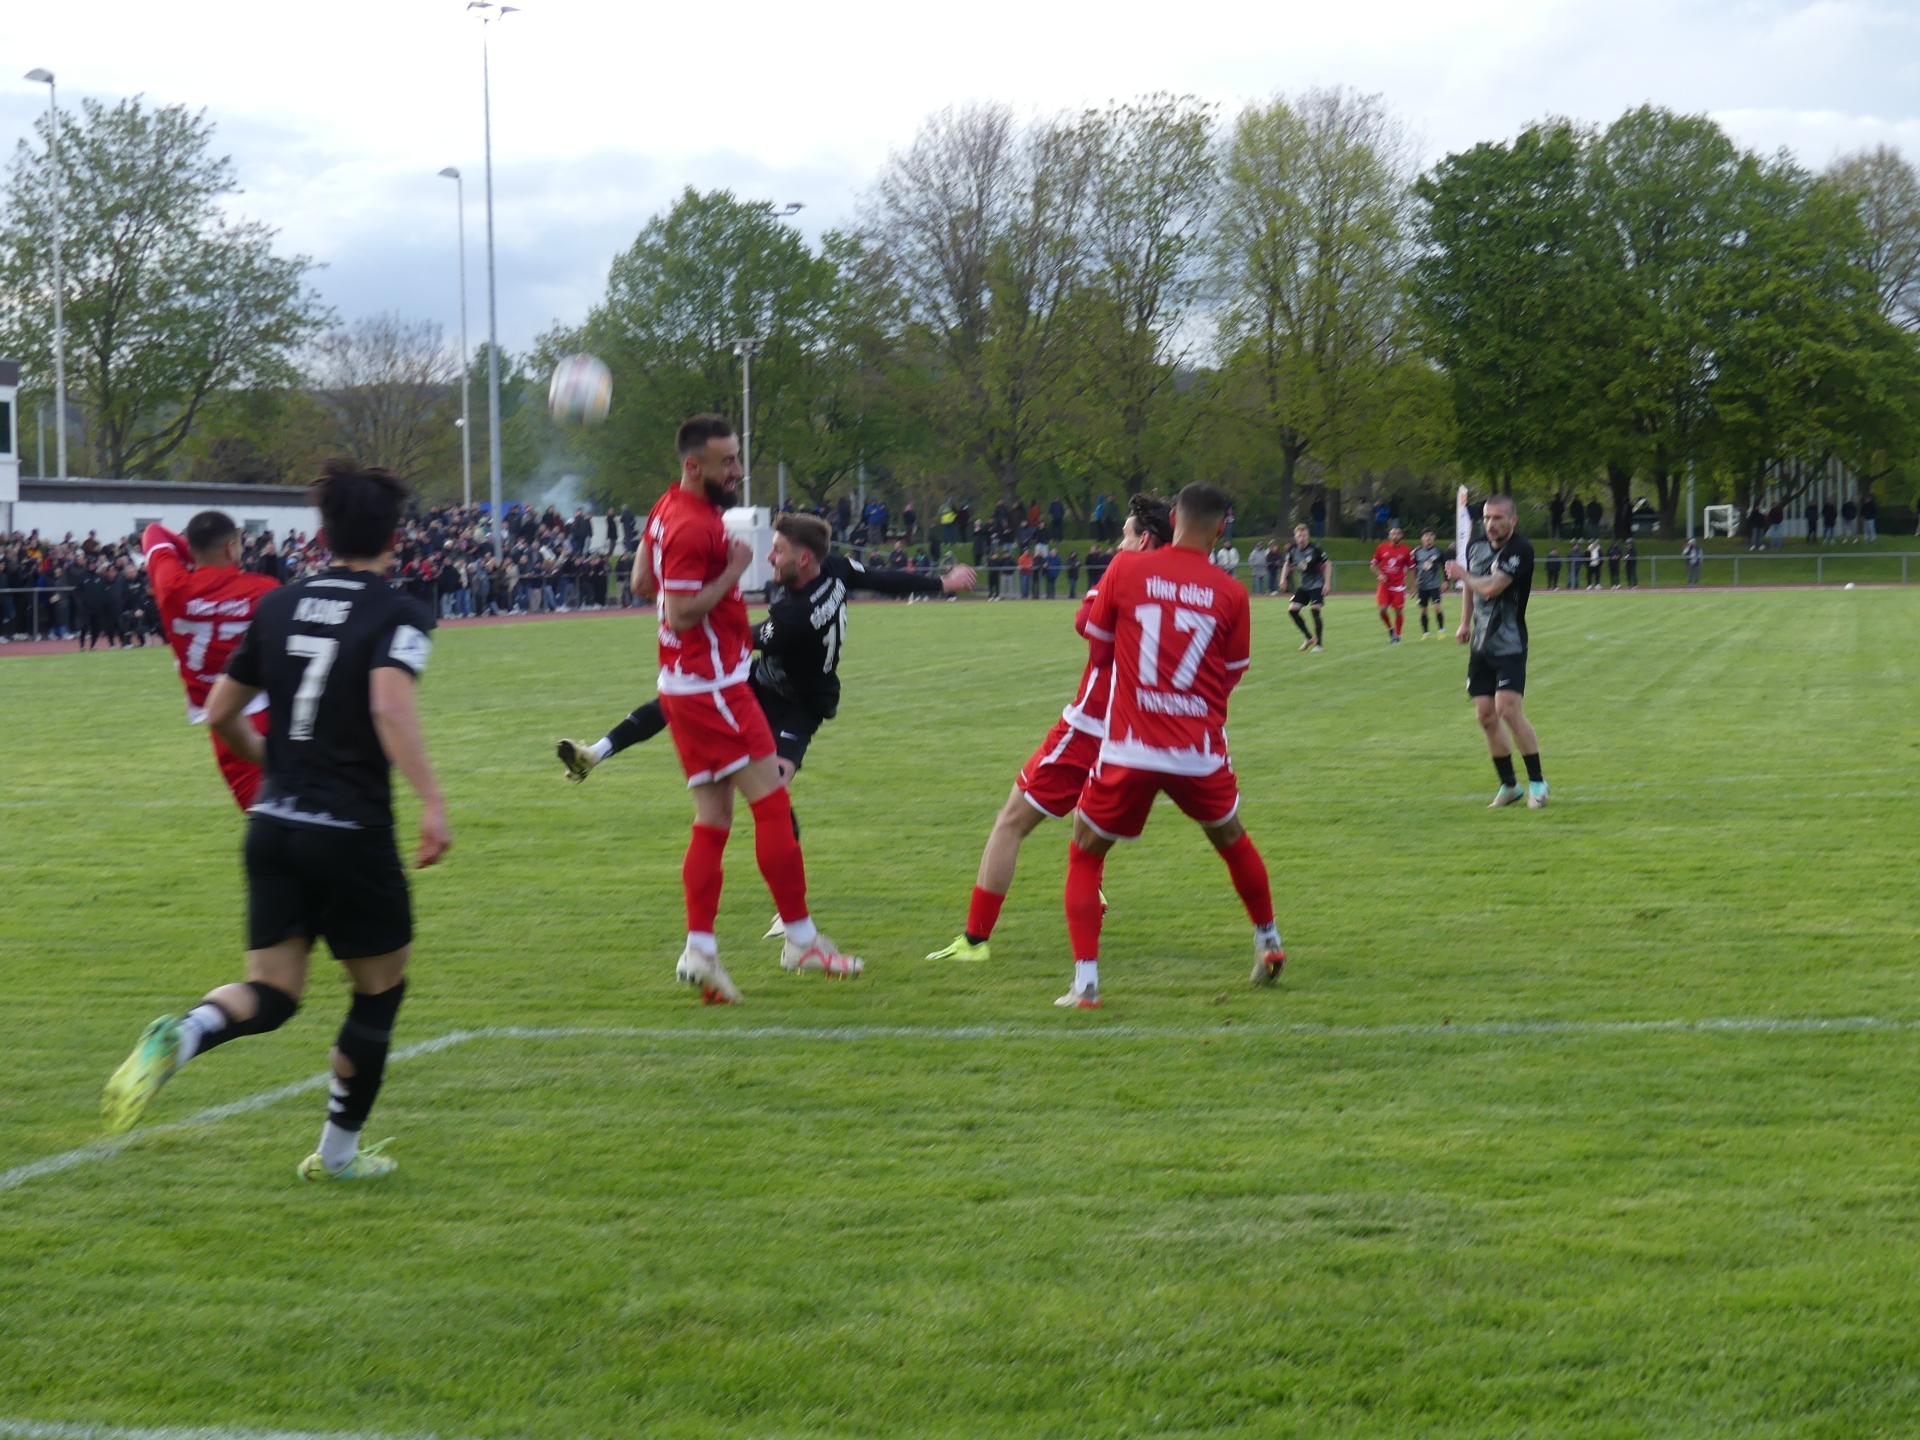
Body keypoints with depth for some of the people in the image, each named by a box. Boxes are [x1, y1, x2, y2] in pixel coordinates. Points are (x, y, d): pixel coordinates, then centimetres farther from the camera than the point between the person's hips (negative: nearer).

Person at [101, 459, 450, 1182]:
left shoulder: (279, 606, 10)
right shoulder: (399, 613, -7)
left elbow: (220, 713, 14)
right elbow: (391, 702, -25)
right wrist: (432, 802, -27)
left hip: (273, 825, 5)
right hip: (353, 833, -5)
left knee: (271, 994, 7)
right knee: (381, 987, 15)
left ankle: (180, 1035, -27)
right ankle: (338, 1153, 22)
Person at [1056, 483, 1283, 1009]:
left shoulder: (1127, 570, -4)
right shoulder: (1230, 593, -2)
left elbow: (1098, 644, 8)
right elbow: (1232, 674, 8)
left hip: (1130, 750, -1)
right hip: (1201, 753, 2)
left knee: (1084, 856, 13)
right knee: (1232, 840, 29)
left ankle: (1085, 981, 0)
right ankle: (1268, 942, 44)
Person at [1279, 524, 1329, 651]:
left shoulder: (1315, 549, -18)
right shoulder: (1292, 550, -4)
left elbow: (1328, 564, -9)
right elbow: (1287, 564, 16)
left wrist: (1326, 583, -14)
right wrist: (1283, 578, 4)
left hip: (1317, 585, -6)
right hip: (1303, 585, 6)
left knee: (1315, 611, -14)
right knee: (1292, 610, -4)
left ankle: (1319, 644, -1)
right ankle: (1309, 638, 13)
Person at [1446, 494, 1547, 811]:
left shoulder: (1519, 550, -16)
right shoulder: (1477, 547, 7)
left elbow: (1490, 587, -25)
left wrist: (1463, 575, -7)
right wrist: (1465, 623, 20)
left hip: (1509, 645, -7)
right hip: (1480, 645, 7)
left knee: (1509, 710, -17)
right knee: (1485, 716, 4)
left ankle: (1537, 782, -3)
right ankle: (1508, 785, 16)